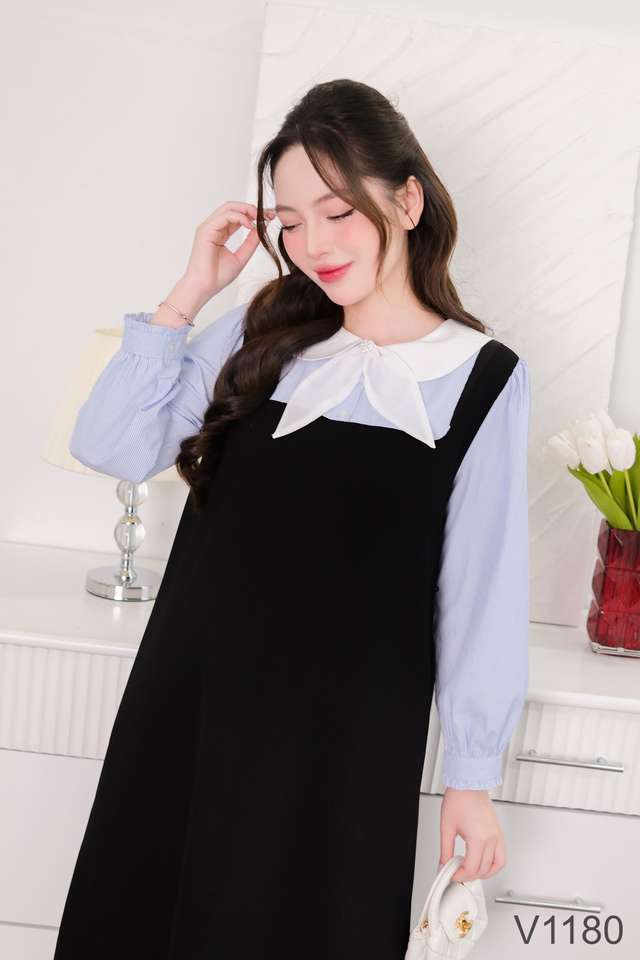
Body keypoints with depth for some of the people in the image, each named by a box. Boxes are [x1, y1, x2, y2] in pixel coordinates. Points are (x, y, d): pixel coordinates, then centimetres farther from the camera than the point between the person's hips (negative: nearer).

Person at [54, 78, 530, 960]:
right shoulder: (260, 335, 3)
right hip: (190, 697, 4)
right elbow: (112, 447, -5)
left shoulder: (484, 379, -6)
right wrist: (191, 293, -7)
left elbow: (481, 588, -4)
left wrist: (473, 775, -1)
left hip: (347, 731, -3)